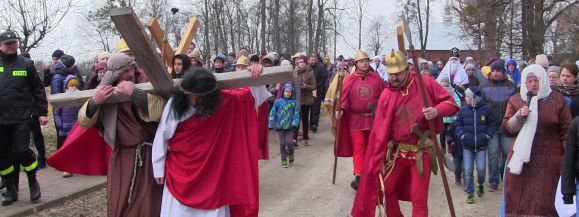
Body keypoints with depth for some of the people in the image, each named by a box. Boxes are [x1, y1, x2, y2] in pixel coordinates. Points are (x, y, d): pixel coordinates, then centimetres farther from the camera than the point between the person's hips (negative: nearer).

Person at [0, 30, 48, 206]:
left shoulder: (25, 64, 2)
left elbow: (38, 90, 3)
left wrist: (42, 112, -1)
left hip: (21, 117, -3)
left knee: (21, 150, -8)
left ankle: (33, 182, 15)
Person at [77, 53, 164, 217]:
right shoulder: (106, 90, 2)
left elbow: (160, 111, -26)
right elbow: (84, 122, 1)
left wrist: (134, 93, -32)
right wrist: (94, 101, -18)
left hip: (148, 154, -3)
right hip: (120, 156, 3)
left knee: (147, 203, 4)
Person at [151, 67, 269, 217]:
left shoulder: (223, 101, -11)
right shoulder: (175, 104, -14)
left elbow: (252, 96, 0)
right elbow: (162, 137, -5)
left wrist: (257, 79, -19)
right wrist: (159, 169, 1)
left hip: (213, 174, 1)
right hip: (180, 173, -1)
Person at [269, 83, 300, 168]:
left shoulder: (294, 103, -2)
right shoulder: (278, 102, -3)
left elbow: (296, 114, -1)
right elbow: (273, 113, 1)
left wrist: (295, 124, -11)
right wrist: (272, 124, -3)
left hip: (290, 126, -1)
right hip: (280, 126, 1)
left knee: (289, 142, -9)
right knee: (282, 143, 6)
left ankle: (291, 154, 21)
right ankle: (284, 160, 16)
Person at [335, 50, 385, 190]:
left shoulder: (377, 78, 2)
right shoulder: (349, 79, -2)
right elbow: (344, 97, -5)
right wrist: (341, 109, -21)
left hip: (374, 118, 2)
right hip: (355, 119, -2)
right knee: (358, 148, -7)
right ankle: (358, 175, -12)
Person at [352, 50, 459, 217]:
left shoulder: (425, 84, -8)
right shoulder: (386, 94, -4)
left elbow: (451, 103, -3)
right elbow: (380, 129, -5)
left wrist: (436, 111, -26)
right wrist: (377, 160, -6)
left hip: (421, 152, -2)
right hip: (397, 151, 3)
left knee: (419, 199, 1)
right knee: (386, 189, 11)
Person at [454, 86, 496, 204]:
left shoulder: (485, 109, -1)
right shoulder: (463, 109, 1)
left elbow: (492, 124, 9)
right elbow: (458, 124, 9)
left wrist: (488, 135, -3)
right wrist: (461, 135, -5)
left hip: (481, 146, -1)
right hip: (467, 146, 1)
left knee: (481, 169, -4)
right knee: (468, 170, -2)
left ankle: (480, 184, 28)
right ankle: (470, 193, 8)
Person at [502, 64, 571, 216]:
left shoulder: (557, 100, 2)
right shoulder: (516, 100, 8)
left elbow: (567, 131, 3)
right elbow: (506, 129, 5)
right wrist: (518, 116, -12)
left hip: (548, 161, -2)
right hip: (521, 159, 2)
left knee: (542, 201, -7)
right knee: (517, 202, 2)